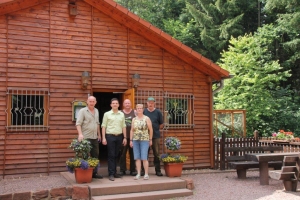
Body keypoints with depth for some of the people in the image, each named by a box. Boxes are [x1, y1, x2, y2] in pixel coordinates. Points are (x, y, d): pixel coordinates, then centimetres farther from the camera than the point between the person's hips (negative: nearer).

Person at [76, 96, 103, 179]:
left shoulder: (96, 111, 14)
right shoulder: (82, 111, -7)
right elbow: (78, 123, -14)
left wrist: (99, 134, 19)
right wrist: (80, 134, -26)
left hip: (95, 137, 7)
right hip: (86, 137, -7)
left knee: (95, 155, 11)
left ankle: (94, 173, 21)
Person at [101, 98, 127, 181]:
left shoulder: (122, 114, 10)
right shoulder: (107, 114, 1)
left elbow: (123, 126, 12)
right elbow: (103, 126, -1)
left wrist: (124, 137, 8)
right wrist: (103, 138, -7)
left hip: (119, 136, 3)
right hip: (110, 136, -3)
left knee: (116, 155, 9)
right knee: (111, 155, -3)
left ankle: (114, 172, 17)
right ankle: (111, 174, 0)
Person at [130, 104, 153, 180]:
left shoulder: (146, 118, 1)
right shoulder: (134, 119, 12)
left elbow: (151, 130, 1)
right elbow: (132, 130, 12)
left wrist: (150, 139, 0)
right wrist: (131, 140, 6)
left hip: (144, 140, -4)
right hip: (135, 140, 4)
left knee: (144, 158, -6)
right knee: (137, 158, 4)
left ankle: (146, 174, 1)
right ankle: (138, 174, 10)